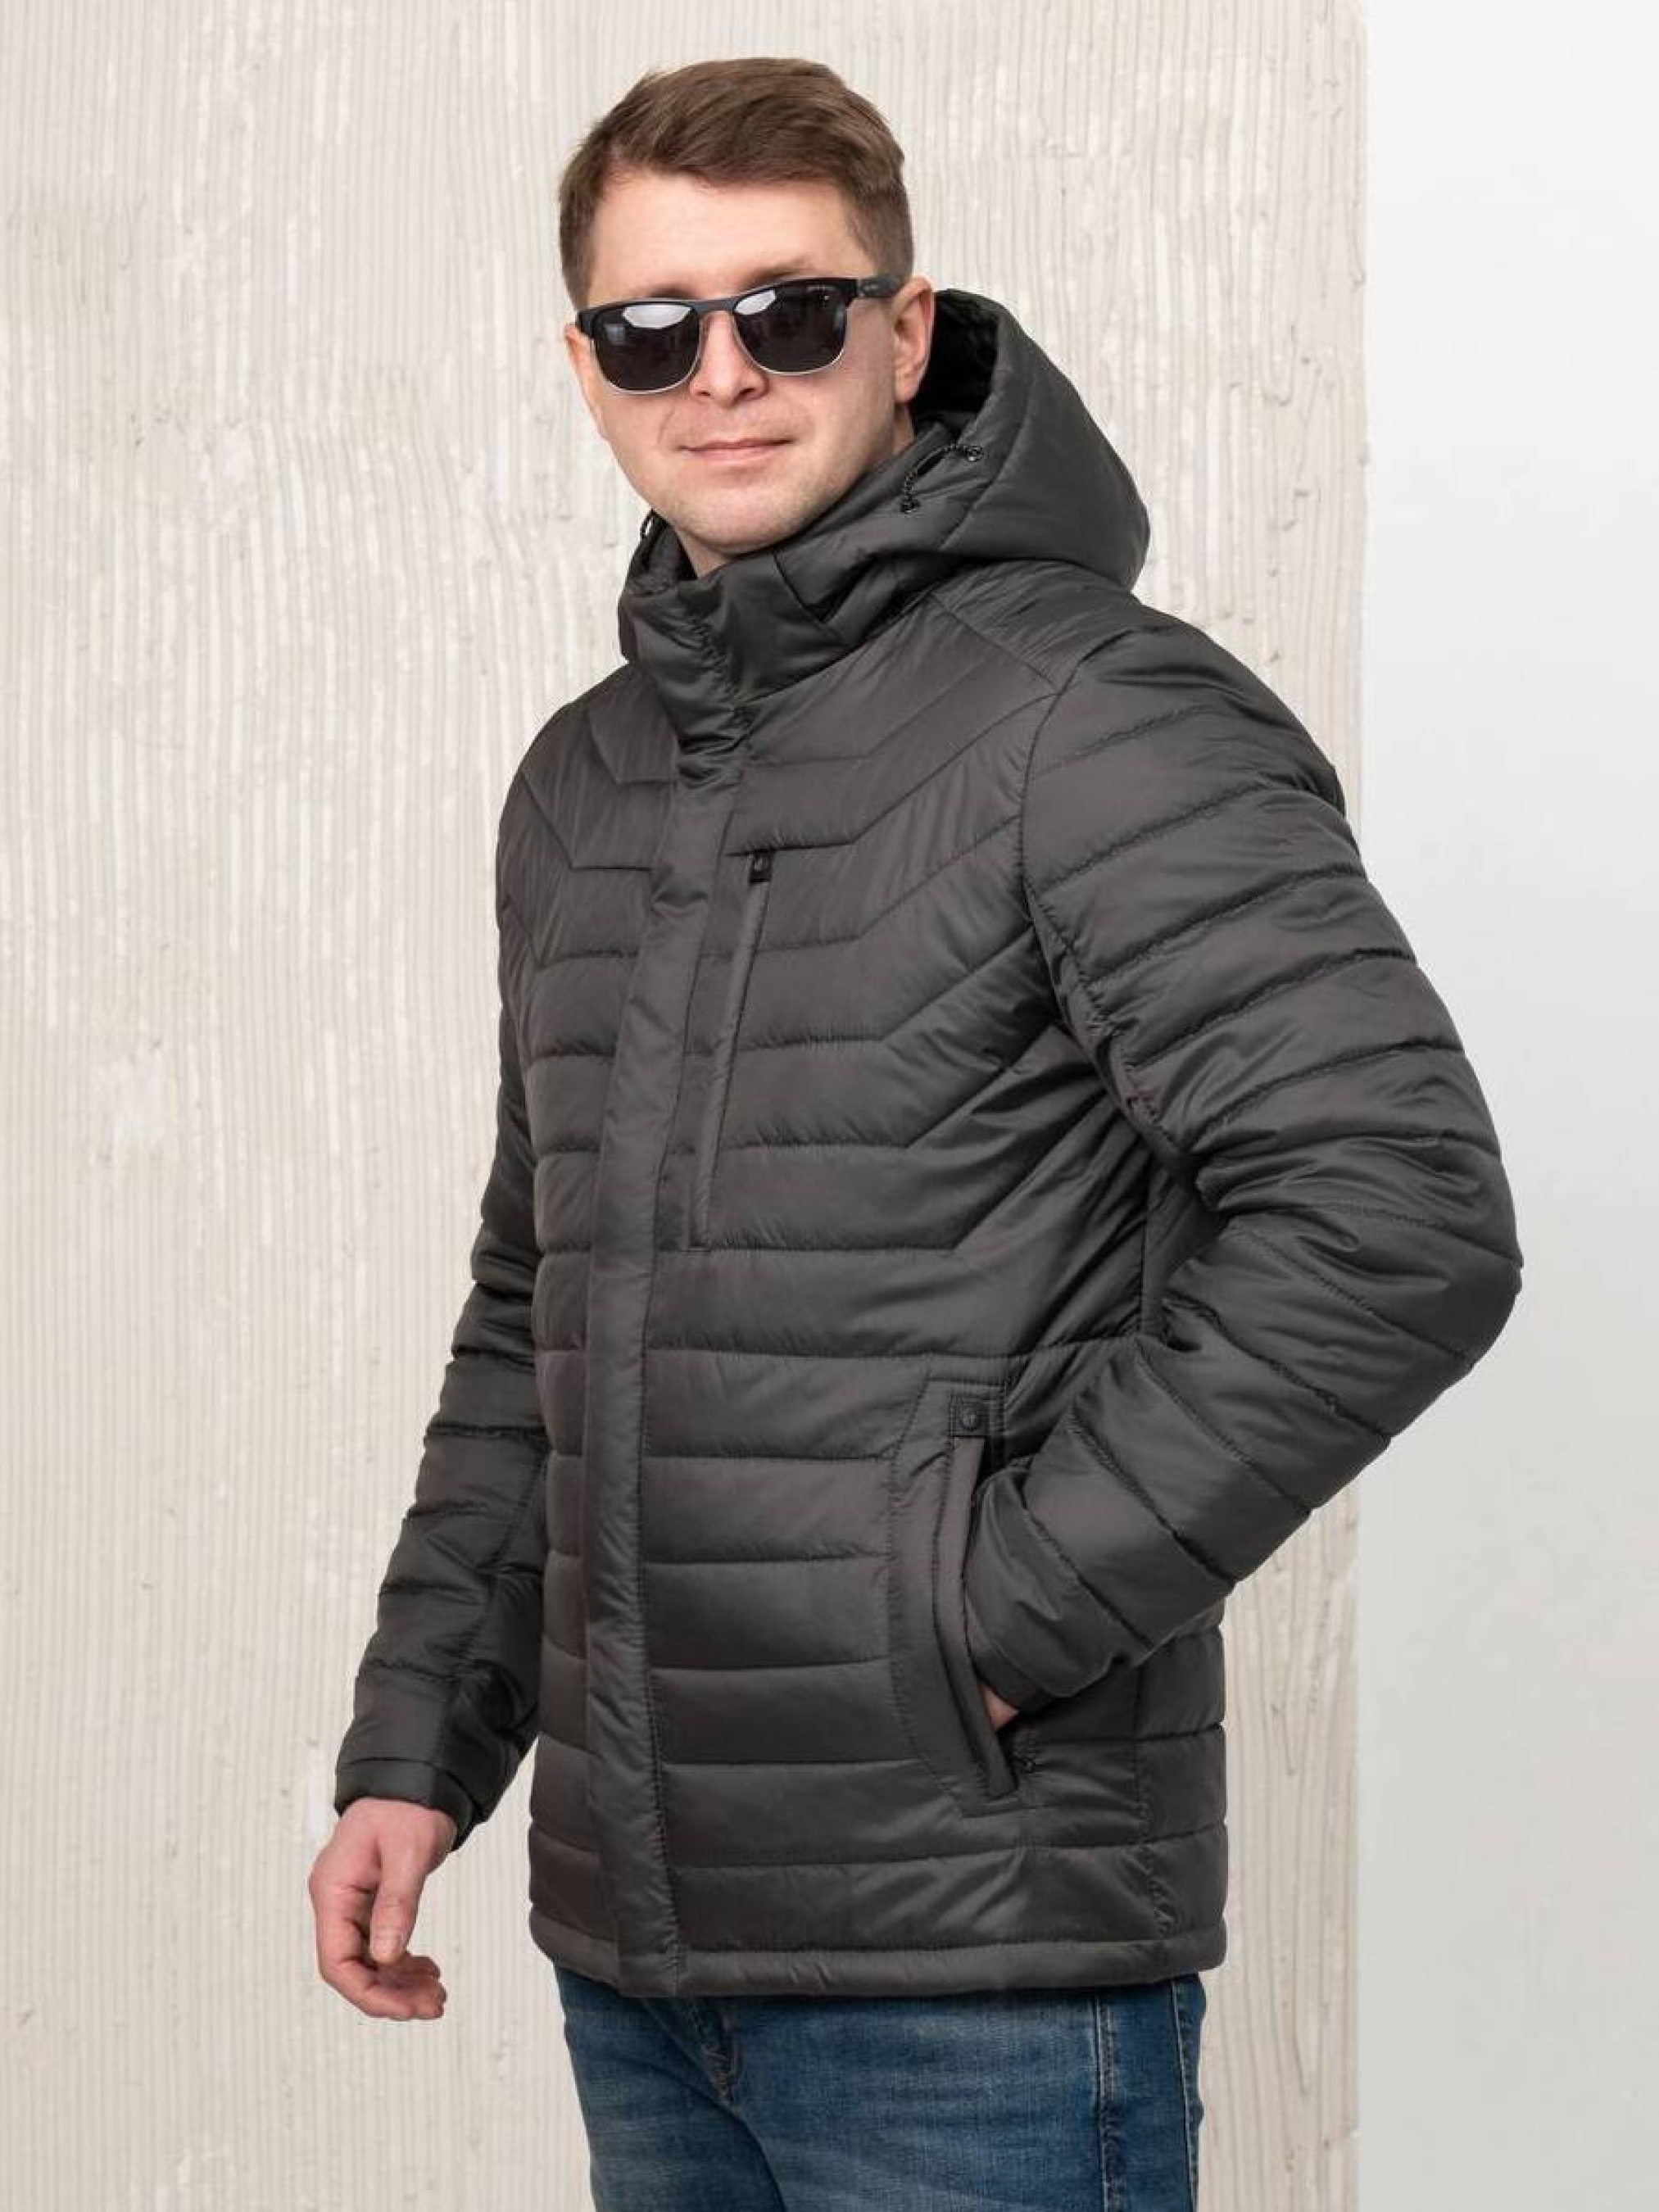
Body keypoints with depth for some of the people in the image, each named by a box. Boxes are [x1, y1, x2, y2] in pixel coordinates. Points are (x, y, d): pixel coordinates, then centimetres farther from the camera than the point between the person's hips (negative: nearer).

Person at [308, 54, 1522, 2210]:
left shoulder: (1096, 714, -10)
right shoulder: (581, 785, 13)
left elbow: (1402, 1221, -20)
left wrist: (1006, 1610, -18)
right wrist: (418, 1746, 15)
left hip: (977, 1958, -7)